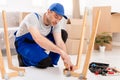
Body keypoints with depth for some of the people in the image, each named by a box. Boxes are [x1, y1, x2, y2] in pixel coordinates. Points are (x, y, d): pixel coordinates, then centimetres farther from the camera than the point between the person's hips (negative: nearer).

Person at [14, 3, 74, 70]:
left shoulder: (56, 24, -15)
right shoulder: (33, 17, -33)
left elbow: (59, 42, -24)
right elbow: (38, 39, -49)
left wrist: (66, 59, -40)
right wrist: (61, 51, -54)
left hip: (39, 44, 6)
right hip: (24, 43, -6)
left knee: (63, 34, -13)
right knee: (45, 62, -32)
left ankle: (50, 63, -4)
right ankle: (24, 59, -1)